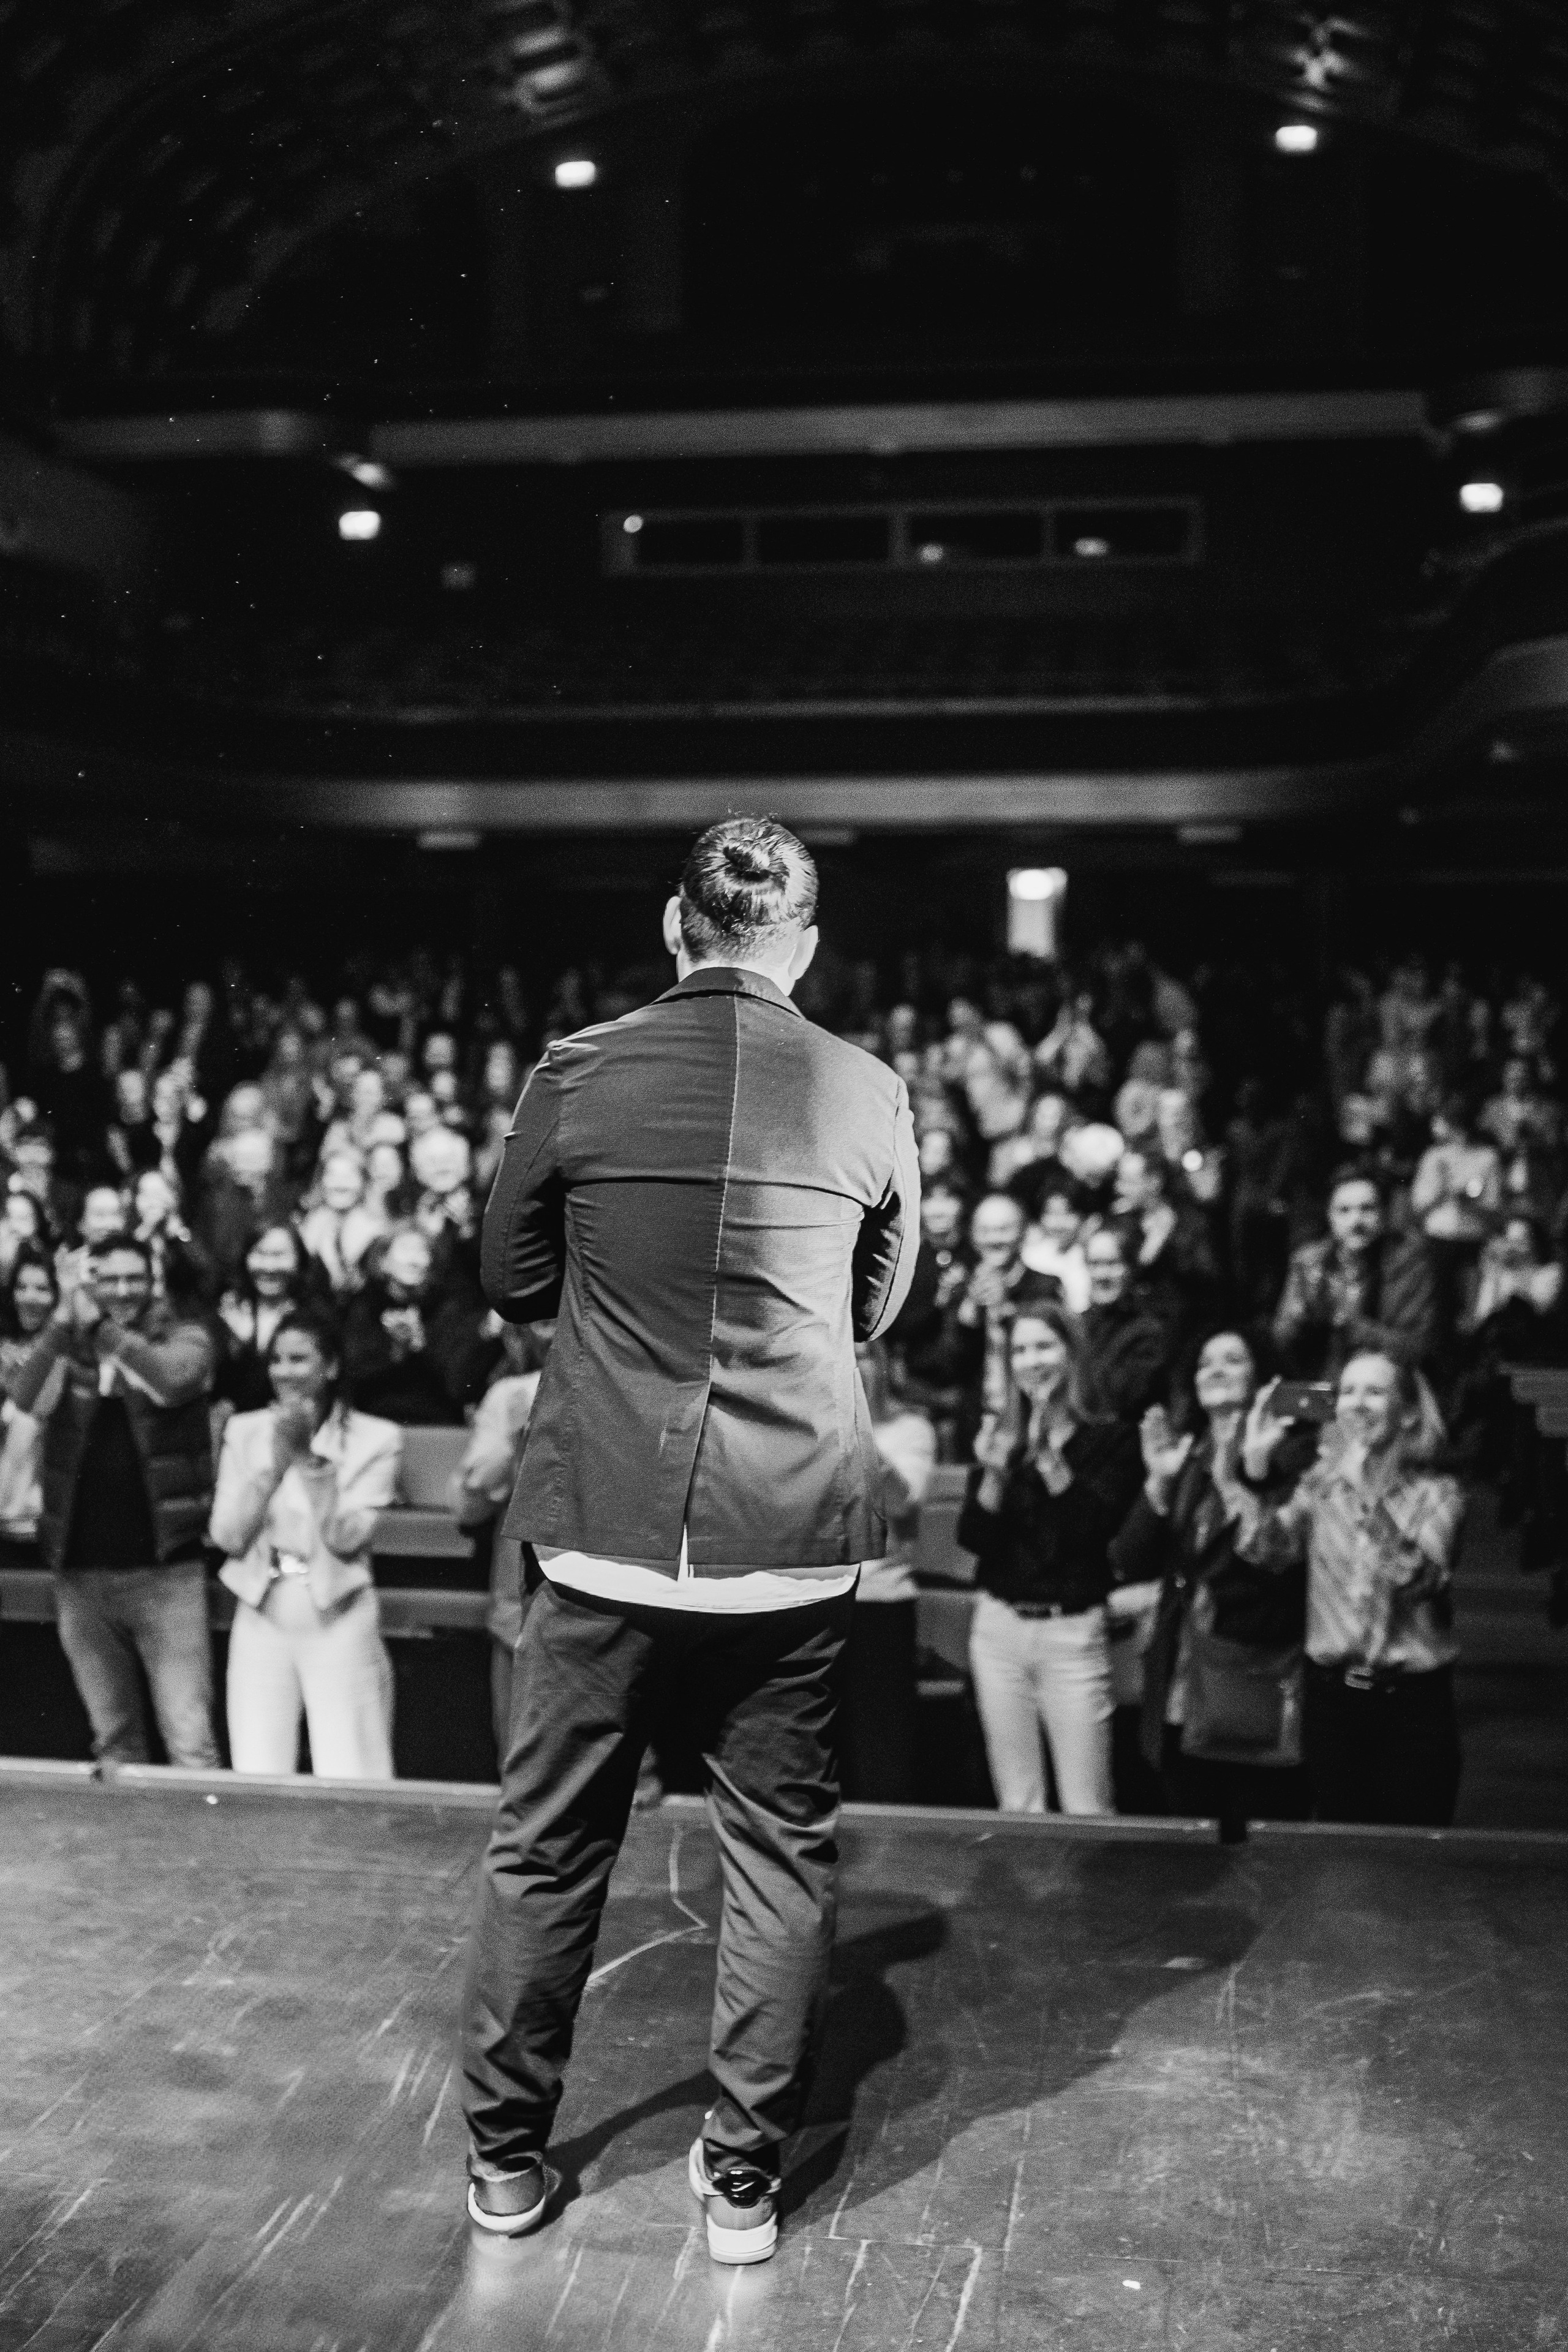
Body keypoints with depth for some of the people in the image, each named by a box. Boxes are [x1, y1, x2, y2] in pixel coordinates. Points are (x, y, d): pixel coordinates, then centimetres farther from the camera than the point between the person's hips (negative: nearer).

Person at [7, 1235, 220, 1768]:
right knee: (111, 1739, 14)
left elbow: (171, 1382, -21)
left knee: (191, 1740, -7)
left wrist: (100, 1327, -14)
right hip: (80, 1571, 3)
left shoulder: (186, 1338, 1)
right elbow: (20, 1403, -9)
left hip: (165, 1568, -3)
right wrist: (61, 1323, -16)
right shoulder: (68, 1343, 7)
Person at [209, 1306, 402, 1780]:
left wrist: (310, 1456, -13)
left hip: (339, 1621, -2)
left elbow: (346, 1538, -10)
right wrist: (276, 1460, -10)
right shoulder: (245, 1431, 8)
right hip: (262, 1619, 2)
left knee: (350, 1790, -5)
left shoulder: (376, 1439, 0)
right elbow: (227, 1536, -1)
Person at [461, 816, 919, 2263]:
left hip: (606, 1527, 0)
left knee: (547, 1848, 15)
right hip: (794, 1539, 0)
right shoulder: (872, 1098, -5)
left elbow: (512, 1283, 7)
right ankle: (746, 2180, 23)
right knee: (782, 1854, 14)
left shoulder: (577, 1076, -7)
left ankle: (507, 2159, 29)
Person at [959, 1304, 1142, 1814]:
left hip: (1073, 1632, -3)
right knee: (1016, 1804, 6)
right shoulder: (997, 1434, 9)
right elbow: (974, 1539, 1)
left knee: (1086, 1807, -5)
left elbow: (1096, 1527, -14)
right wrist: (995, 1473, -14)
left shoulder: (1110, 1439, 0)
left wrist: (1049, 1460, -21)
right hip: (999, 1628, 3)